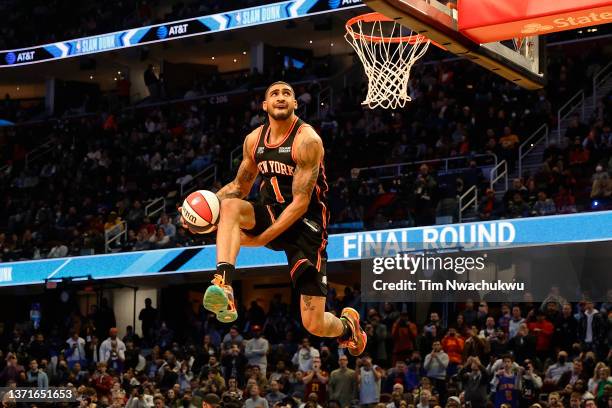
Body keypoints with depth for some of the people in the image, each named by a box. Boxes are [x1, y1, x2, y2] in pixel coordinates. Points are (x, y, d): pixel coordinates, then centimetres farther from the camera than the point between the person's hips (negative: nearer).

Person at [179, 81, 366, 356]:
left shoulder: (307, 140, -17)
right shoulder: (254, 140, 4)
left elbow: (300, 203, -19)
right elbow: (239, 186, 16)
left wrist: (263, 238, -22)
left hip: (305, 224, -5)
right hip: (271, 214, 5)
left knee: (314, 325, -9)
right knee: (229, 204, -29)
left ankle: (347, 325, 29)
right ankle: (223, 285, -42)